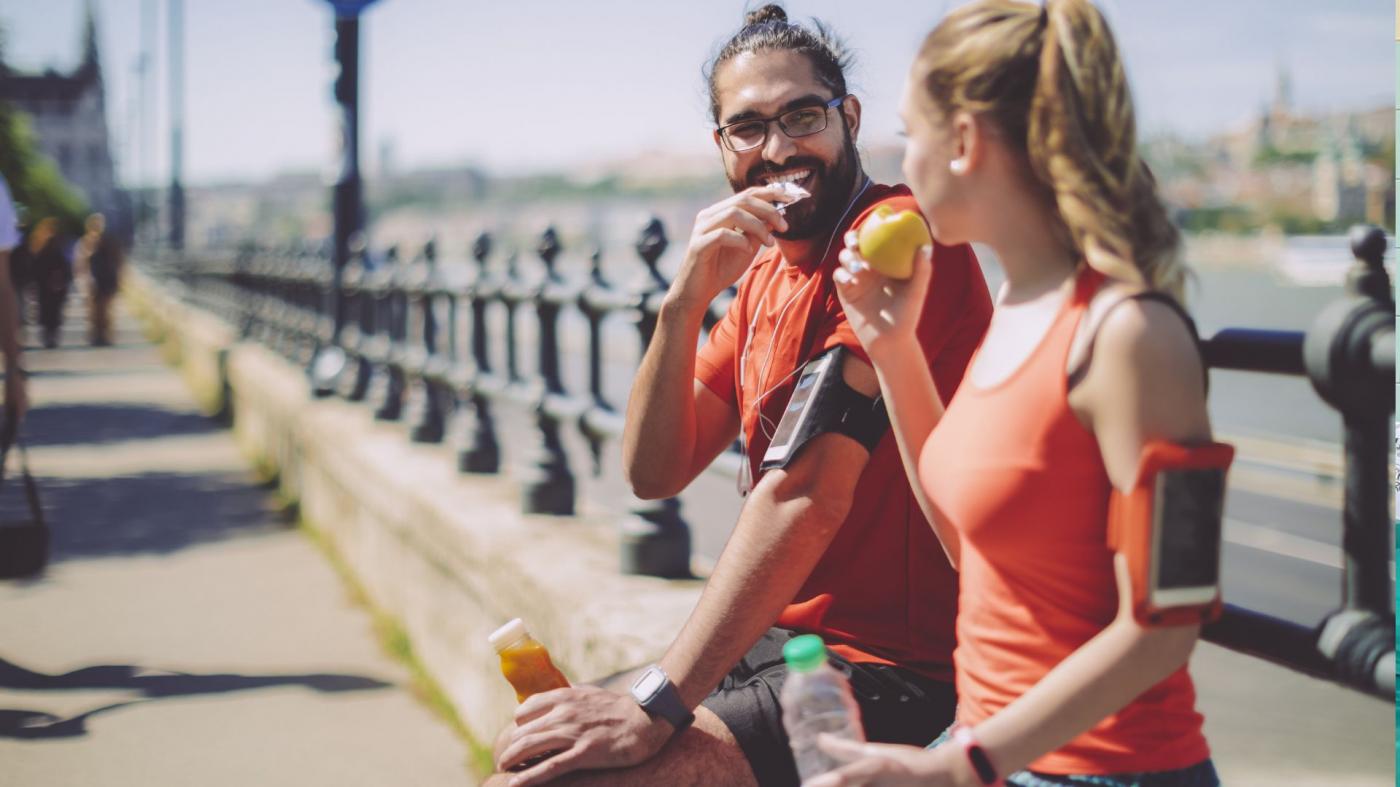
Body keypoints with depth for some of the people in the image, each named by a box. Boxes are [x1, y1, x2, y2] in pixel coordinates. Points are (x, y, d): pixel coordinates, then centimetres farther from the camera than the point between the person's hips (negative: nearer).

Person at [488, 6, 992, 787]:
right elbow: (654, 472, 8)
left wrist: (656, 706, -27)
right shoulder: (765, 271, 13)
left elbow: (808, 494, -24)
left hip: (891, 675, -8)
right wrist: (687, 299, -9)